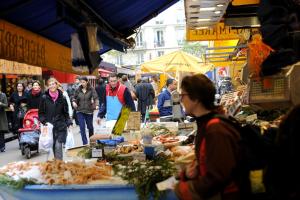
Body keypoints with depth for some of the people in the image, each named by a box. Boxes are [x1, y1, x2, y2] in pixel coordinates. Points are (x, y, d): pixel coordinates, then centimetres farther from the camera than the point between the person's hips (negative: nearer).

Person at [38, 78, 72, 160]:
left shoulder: (62, 98, 3)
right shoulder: (44, 98, 1)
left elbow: (66, 112, 10)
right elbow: (40, 112, 7)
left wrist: (68, 123, 2)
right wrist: (44, 121, -7)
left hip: (60, 126, 0)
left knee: (58, 146, -11)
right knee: (53, 146, 5)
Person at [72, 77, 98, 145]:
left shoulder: (91, 89, -8)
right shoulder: (78, 90, 2)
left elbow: (95, 97, -17)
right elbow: (75, 98, 13)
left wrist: (95, 104, -34)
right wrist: (74, 102, -7)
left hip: (89, 111, -1)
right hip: (80, 111, 2)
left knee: (90, 126, 14)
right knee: (82, 127, -5)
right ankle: (85, 143, 2)